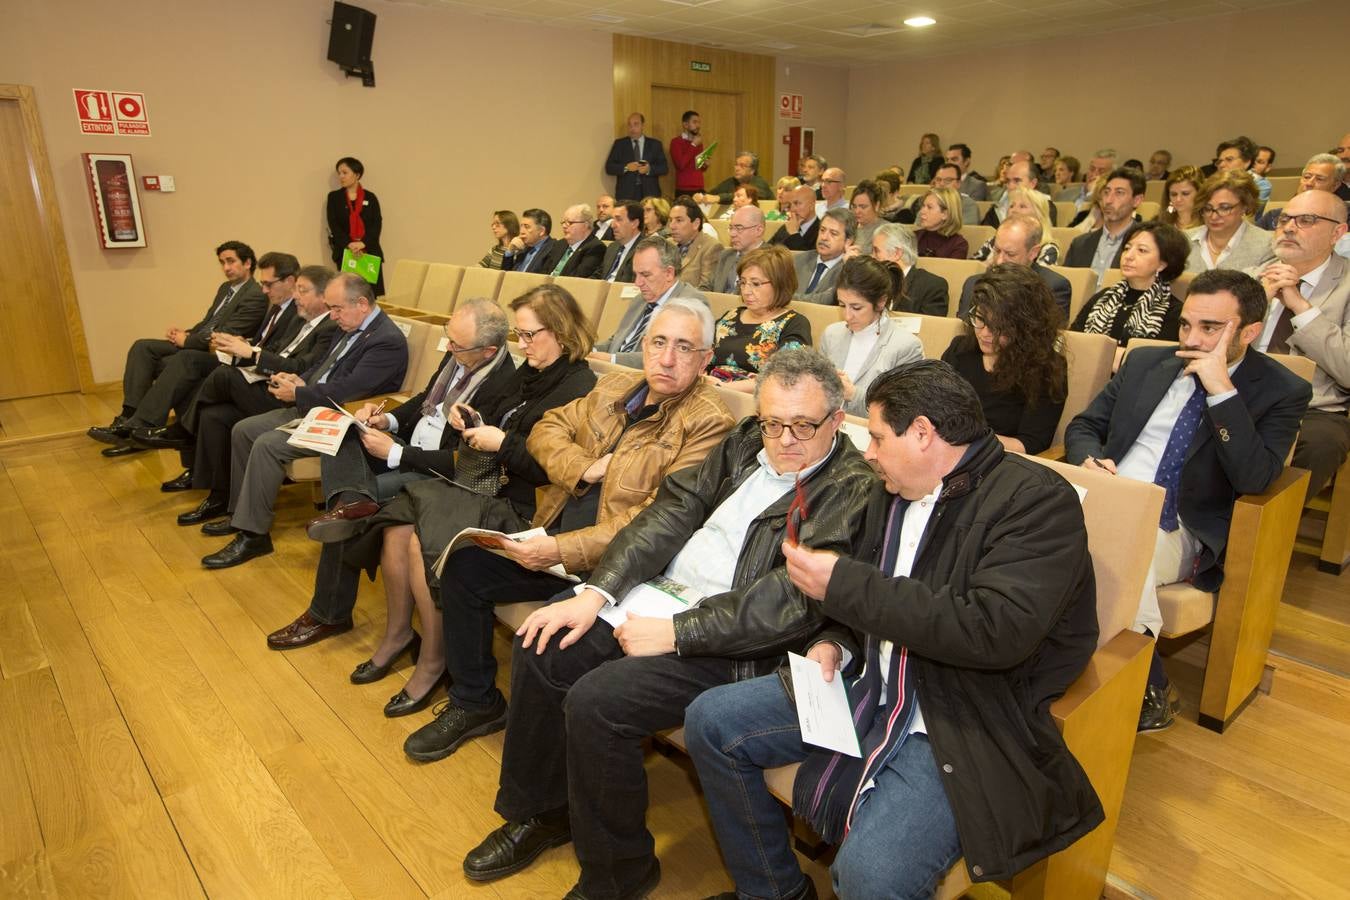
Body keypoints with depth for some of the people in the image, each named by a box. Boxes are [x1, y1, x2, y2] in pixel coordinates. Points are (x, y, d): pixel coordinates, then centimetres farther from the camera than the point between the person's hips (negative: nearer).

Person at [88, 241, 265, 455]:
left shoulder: (256, 297, -10)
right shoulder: (225, 288, 21)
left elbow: (226, 335, -17)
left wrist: (187, 340, -9)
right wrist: (186, 334, 4)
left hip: (219, 356, -10)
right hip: (195, 345, 10)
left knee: (181, 360, -36)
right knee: (142, 347, -6)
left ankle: (139, 427, -33)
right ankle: (130, 415, -16)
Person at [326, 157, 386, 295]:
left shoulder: (370, 198, 8)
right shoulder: (334, 197, 9)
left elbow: (377, 224, -2)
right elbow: (333, 225, 0)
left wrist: (363, 243, -18)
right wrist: (349, 244, -16)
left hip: (370, 250, 0)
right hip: (344, 251, 0)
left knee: (371, 293, -6)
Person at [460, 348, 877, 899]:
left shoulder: (855, 490, -14)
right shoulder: (746, 440, 7)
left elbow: (791, 601, -22)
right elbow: (673, 511, 2)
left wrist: (675, 633, -21)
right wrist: (597, 591, -8)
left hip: (737, 644, -8)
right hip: (663, 594, 8)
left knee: (594, 700, -22)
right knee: (539, 648, 0)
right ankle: (540, 813, 22)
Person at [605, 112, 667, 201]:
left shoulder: (655, 144, 12)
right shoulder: (619, 143, 11)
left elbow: (664, 168, 6)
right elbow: (609, 167, 5)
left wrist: (649, 169, -14)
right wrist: (626, 167, -12)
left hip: (650, 194, 1)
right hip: (626, 195, 0)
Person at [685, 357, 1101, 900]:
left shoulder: (1037, 501, -15)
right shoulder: (894, 492, 9)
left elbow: (996, 631, -28)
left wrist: (842, 582, -24)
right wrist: (836, 641, -1)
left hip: (968, 722, -7)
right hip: (871, 685, 8)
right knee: (710, 721, 3)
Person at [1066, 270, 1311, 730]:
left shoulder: (1281, 392, 2)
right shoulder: (1146, 361, 14)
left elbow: (1254, 478, -13)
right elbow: (1082, 427, 15)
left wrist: (1221, 389, -18)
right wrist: (1089, 459, -9)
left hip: (1179, 532, -3)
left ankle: (1152, 692, -9)